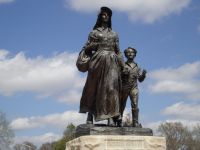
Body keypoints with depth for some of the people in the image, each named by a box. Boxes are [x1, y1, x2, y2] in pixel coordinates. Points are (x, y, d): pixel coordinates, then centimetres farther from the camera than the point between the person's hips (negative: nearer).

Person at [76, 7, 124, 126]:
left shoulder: (114, 34, 18)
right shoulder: (94, 32, 11)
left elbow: (118, 51, 17)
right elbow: (87, 48, 7)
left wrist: (122, 65, 9)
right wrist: (95, 44, -12)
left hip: (112, 62, 1)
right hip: (98, 61, -1)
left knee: (111, 87, -11)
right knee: (94, 88, -1)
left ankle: (111, 117, -15)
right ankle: (90, 114, 8)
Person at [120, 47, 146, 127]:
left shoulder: (137, 66, 15)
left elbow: (140, 79, 15)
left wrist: (143, 74, -4)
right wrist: (123, 73, -20)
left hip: (134, 88, 2)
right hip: (124, 87, -2)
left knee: (135, 105, -10)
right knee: (122, 105, 4)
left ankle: (135, 123, -11)